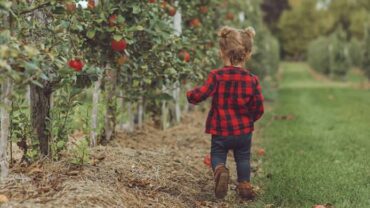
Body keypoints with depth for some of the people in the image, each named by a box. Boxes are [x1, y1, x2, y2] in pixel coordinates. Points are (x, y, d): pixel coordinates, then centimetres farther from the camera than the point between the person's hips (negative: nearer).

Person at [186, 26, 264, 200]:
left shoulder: (217, 76, -13)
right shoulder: (252, 79, -6)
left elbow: (201, 94, -22)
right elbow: (258, 107, -2)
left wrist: (190, 95, 1)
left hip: (220, 130, -2)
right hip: (244, 130, 2)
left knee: (217, 154, 14)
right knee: (243, 157, 21)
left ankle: (220, 170, -17)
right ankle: (244, 185, 21)